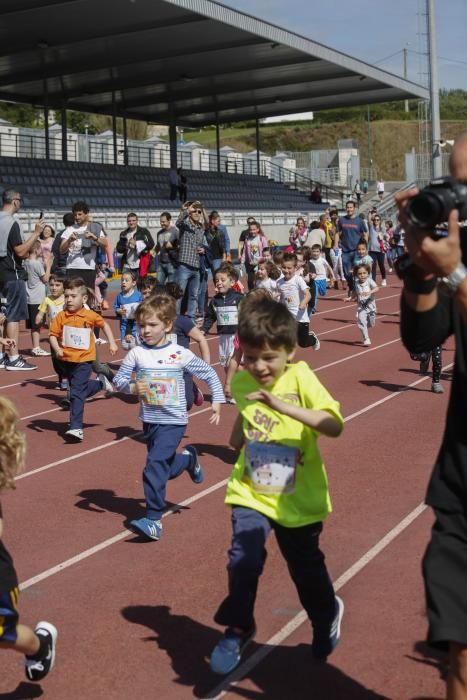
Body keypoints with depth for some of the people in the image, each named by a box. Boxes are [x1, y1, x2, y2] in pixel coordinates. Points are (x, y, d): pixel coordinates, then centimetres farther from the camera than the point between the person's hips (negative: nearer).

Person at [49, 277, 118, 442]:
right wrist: (57, 349, -22)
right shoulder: (61, 317, -5)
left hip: (84, 360, -4)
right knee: (80, 389, 22)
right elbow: (53, 335, -4)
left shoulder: (90, 316, -7)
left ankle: (76, 428, -11)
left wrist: (112, 343, 6)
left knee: (77, 393, -12)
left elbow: (104, 325, 10)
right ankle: (100, 383, 50)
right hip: (66, 360, 4)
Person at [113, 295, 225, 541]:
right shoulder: (136, 354, -4)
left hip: (173, 421, -4)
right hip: (149, 420, 4)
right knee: (167, 469, 20)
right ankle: (188, 458, 53)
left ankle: (154, 520, -11)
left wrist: (217, 401, -2)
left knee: (155, 466, -18)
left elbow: (210, 374, 3)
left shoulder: (181, 355, -9)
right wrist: (132, 387, -23)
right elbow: (118, 379, -2)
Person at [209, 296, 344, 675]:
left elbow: (334, 426, -33)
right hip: (251, 493, 2)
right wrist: (238, 434, 5)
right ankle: (236, 630, 8)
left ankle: (327, 615, 47)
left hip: (299, 498, -2)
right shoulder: (241, 381, -5)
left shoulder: (301, 378, -18)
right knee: (244, 560, -16)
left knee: (306, 567, 15)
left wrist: (284, 406, -40)